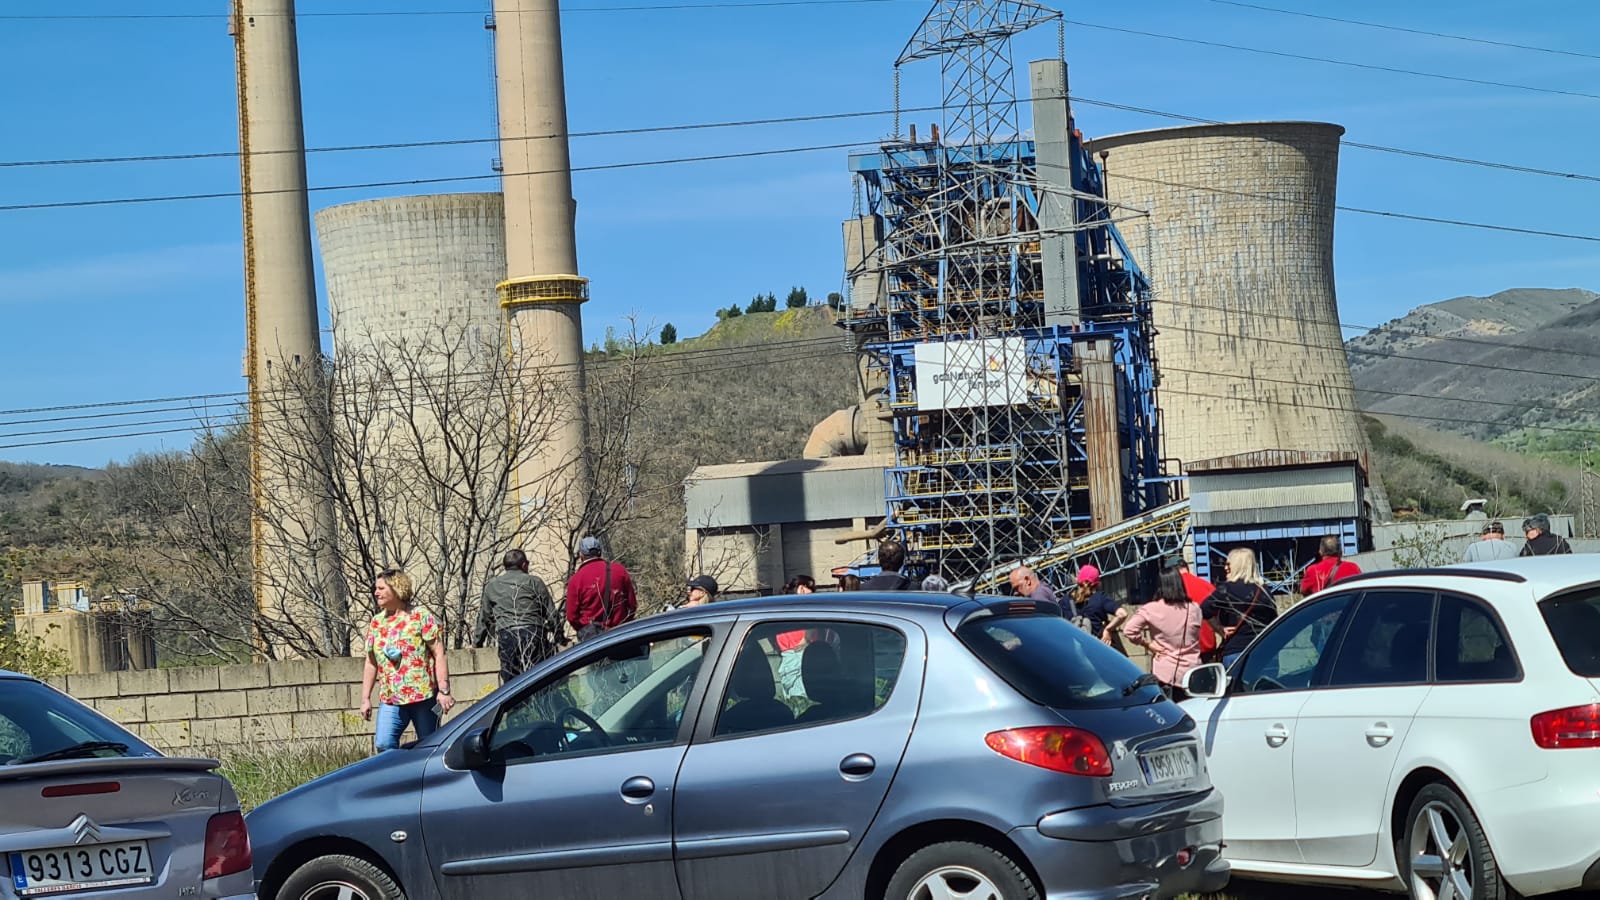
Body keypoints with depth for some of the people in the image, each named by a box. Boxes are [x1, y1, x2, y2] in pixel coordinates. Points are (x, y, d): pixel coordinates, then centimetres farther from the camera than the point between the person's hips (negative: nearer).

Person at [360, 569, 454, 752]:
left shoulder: (421, 617, -2)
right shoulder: (376, 623, 12)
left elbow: (439, 655, -6)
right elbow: (371, 663, 16)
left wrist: (444, 690, -13)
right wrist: (365, 698, 11)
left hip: (423, 696, -4)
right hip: (390, 700, 4)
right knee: (383, 745, -13)